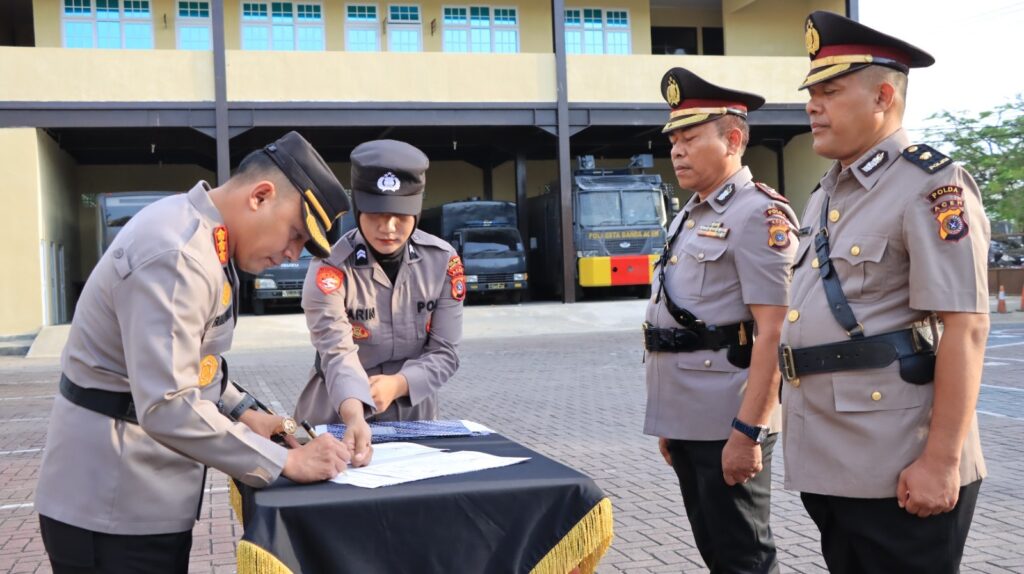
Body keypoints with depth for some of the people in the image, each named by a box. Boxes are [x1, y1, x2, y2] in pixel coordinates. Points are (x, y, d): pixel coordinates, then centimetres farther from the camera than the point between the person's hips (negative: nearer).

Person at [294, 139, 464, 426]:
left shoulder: (442, 261, -6)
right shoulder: (330, 268, -15)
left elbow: (445, 352, -5)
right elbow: (338, 353, -25)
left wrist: (397, 384, -22)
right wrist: (355, 418, -42)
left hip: (413, 415, 2)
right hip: (339, 419, -2)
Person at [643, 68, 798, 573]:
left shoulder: (759, 215, -12)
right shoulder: (689, 217, 15)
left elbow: (772, 334, -19)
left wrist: (747, 432, -22)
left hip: (727, 423, -9)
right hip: (685, 419, 9)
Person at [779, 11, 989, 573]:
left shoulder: (931, 187, -11)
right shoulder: (825, 196, 14)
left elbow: (965, 328, -18)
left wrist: (941, 462, -21)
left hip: (897, 471, -8)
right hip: (828, 464, 8)